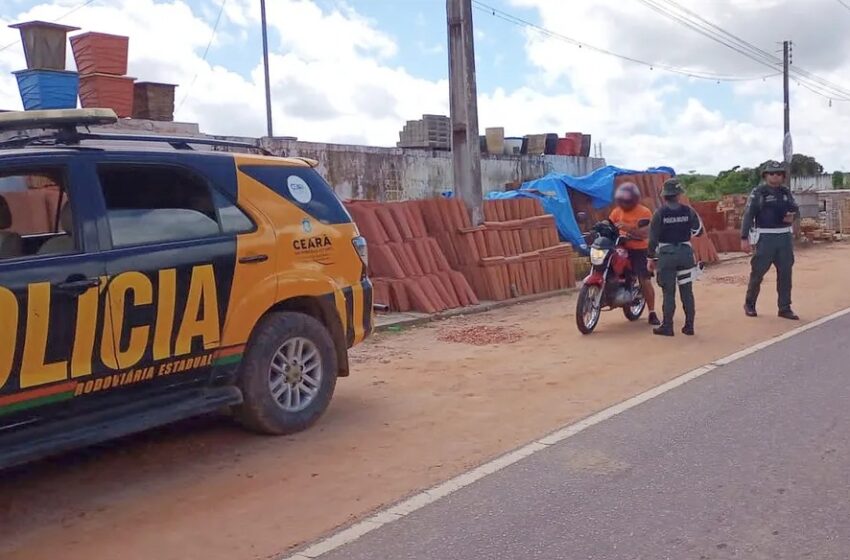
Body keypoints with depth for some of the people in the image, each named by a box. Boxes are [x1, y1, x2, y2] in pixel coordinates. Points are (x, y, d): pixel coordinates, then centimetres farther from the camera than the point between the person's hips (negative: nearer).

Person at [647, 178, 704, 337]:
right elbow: (698, 230, 2)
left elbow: (653, 238, -7)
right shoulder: (688, 211, -2)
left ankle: (667, 326, 5)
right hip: (685, 252, 2)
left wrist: (651, 258, 1)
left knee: (668, 292, 2)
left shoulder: (660, 213, -7)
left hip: (666, 254, -2)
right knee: (687, 291, 8)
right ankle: (689, 326, 11)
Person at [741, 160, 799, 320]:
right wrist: (744, 238, -18)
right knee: (758, 272, 1)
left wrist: (793, 215, -7)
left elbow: (796, 208, 19)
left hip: (785, 237, 5)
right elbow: (748, 215, -11)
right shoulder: (758, 193, -6)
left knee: (785, 273, 6)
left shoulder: (786, 192, 10)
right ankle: (749, 304, 18)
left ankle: (785, 308, 14)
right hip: (765, 238, -5)